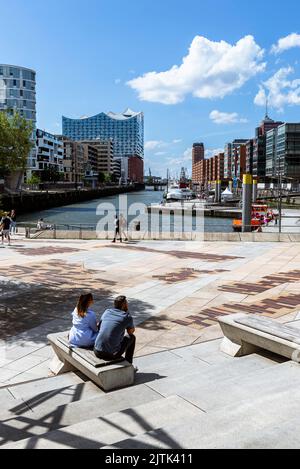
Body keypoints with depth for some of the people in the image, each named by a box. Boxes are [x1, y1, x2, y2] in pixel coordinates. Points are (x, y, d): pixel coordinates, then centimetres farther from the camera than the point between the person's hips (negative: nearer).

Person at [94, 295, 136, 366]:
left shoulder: (107, 312, 8)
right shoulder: (127, 317, -5)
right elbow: (131, 331, 15)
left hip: (97, 352, 5)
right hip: (111, 354, -5)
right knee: (131, 337, 18)